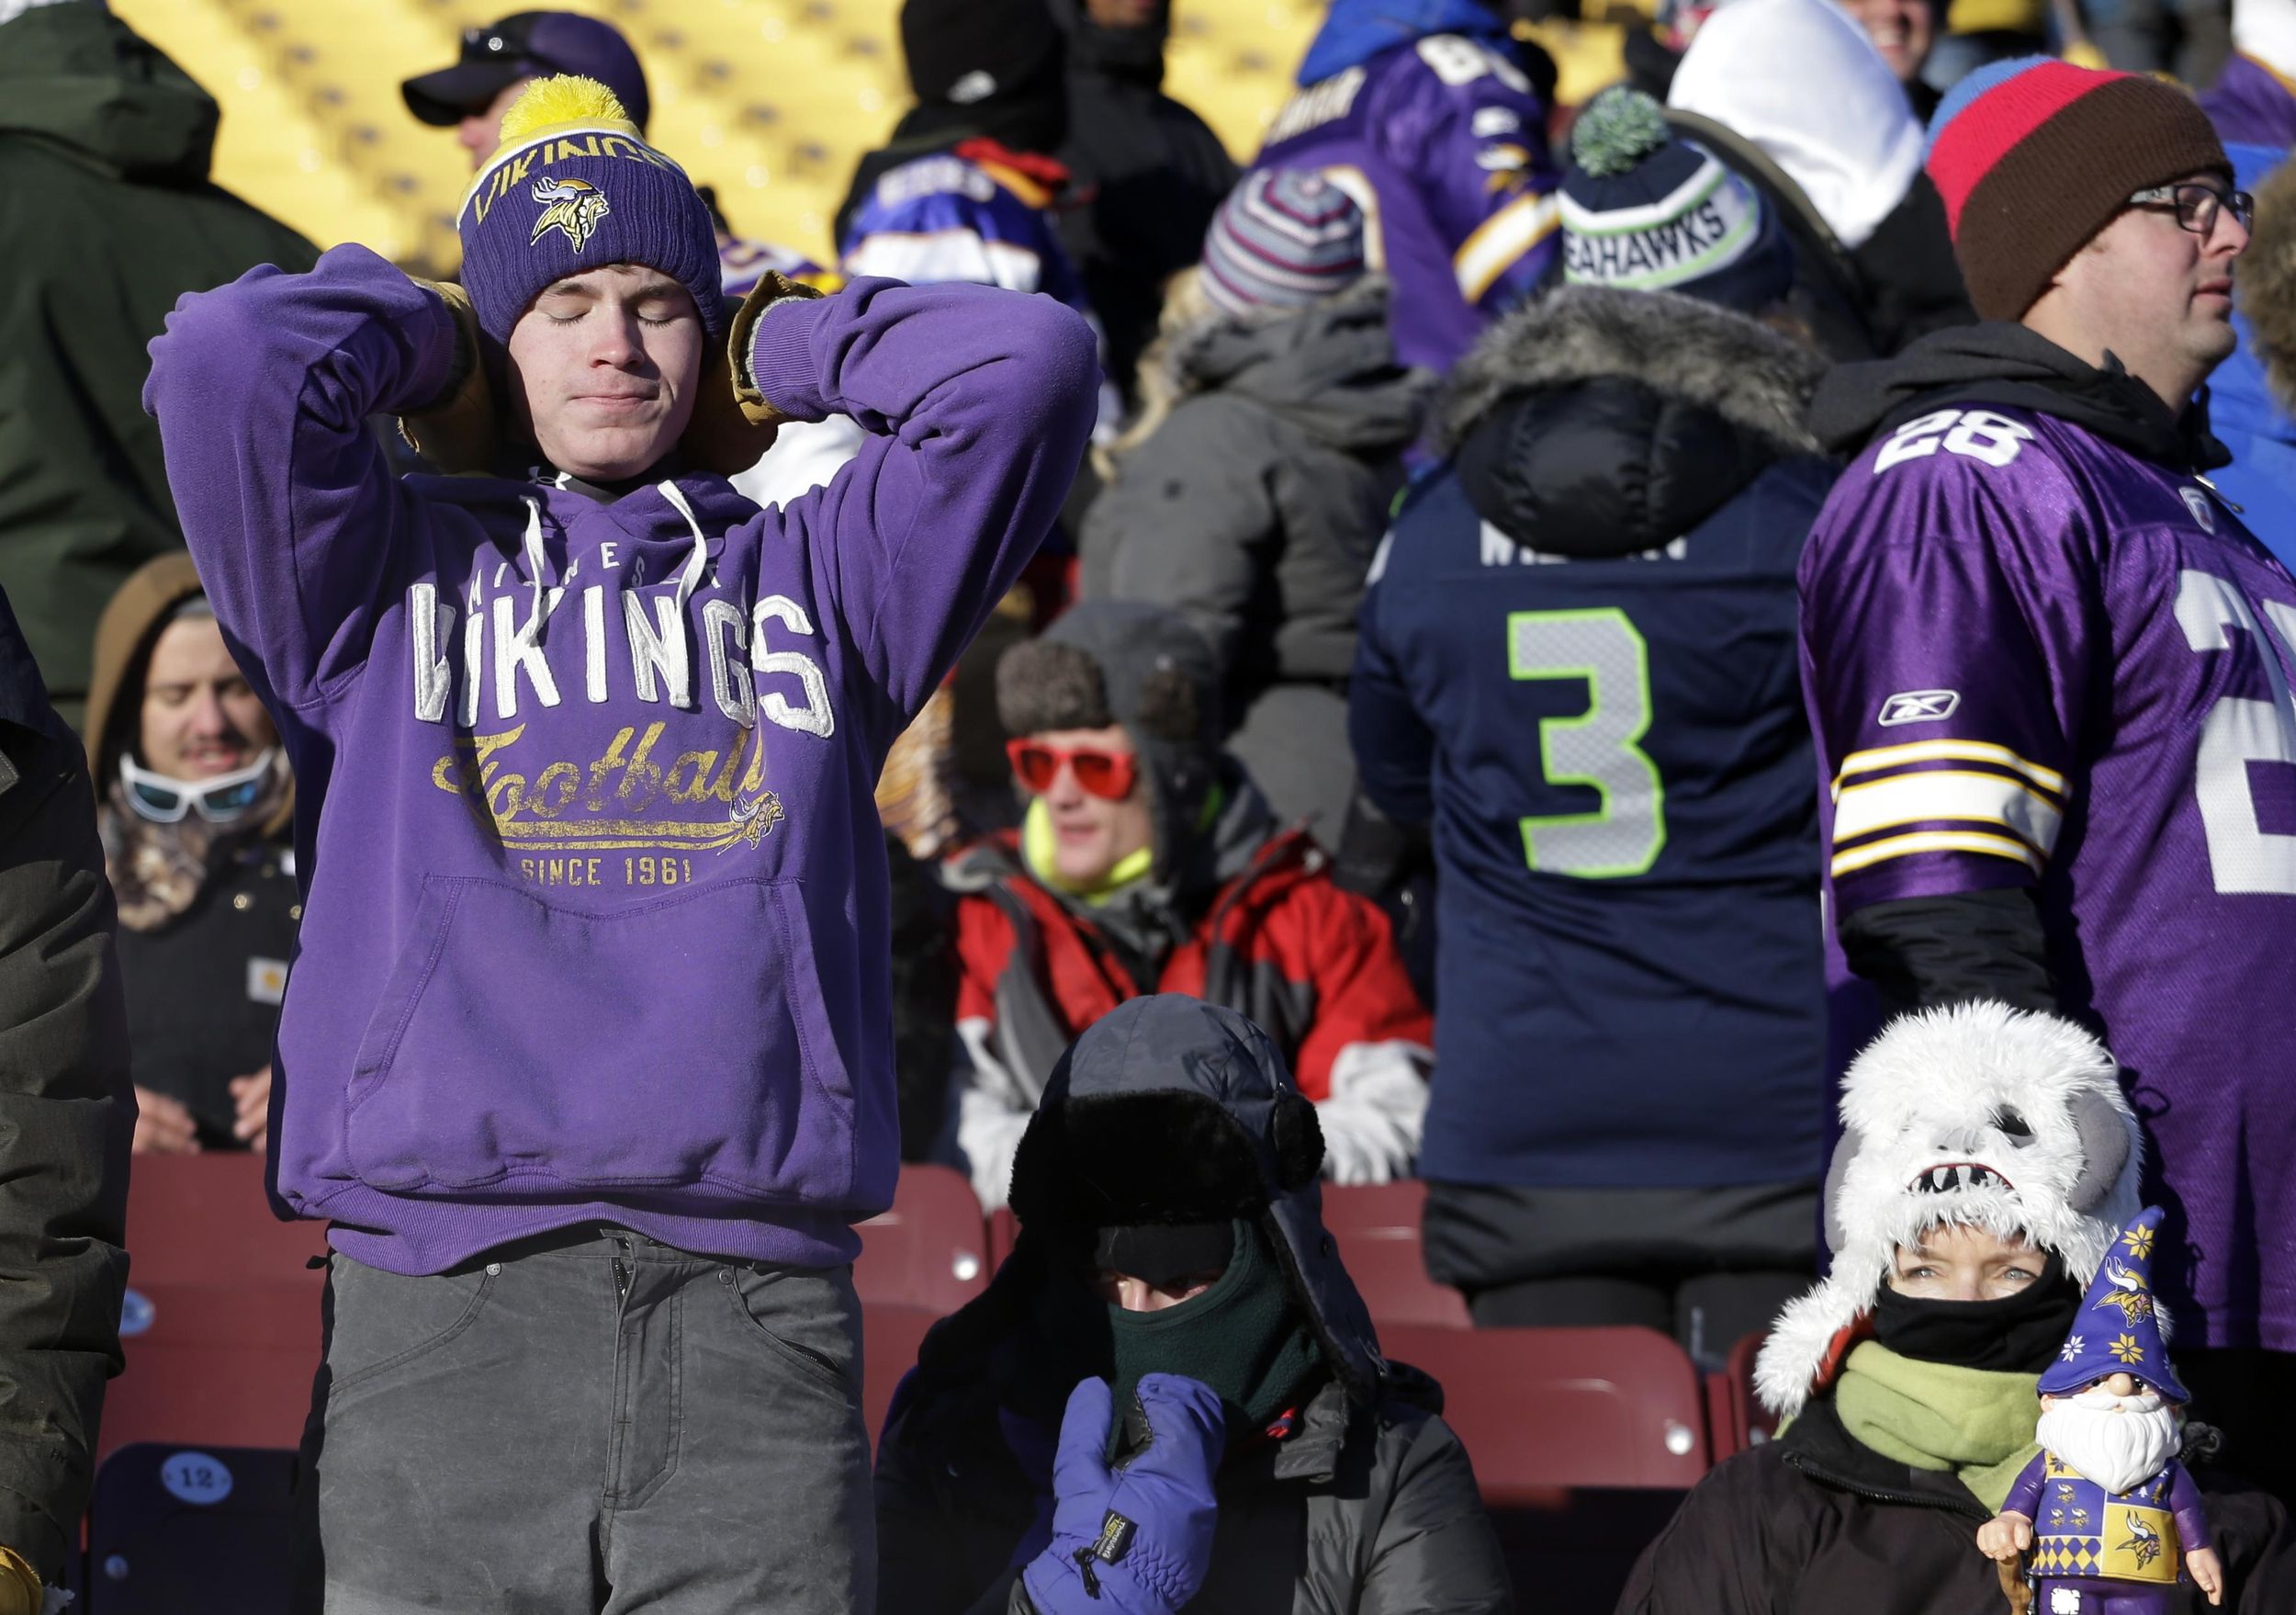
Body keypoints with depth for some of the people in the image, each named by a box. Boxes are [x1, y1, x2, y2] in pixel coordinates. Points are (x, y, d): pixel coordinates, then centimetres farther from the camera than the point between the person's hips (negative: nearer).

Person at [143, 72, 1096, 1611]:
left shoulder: (812, 576, 21)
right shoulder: (386, 574, 17)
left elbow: (1029, 363, 9)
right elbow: (226, 363, 0)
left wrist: (776, 346, 21)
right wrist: (426, 337, 19)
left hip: (757, 1311, 1)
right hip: (439, 1309, -1)